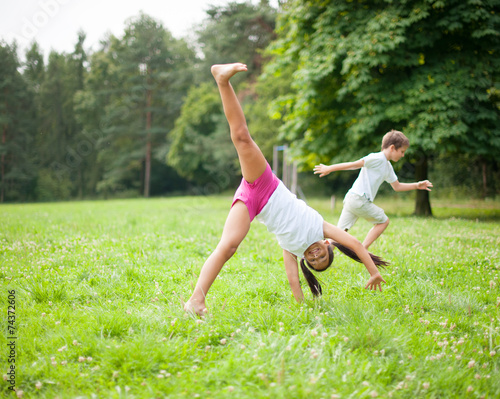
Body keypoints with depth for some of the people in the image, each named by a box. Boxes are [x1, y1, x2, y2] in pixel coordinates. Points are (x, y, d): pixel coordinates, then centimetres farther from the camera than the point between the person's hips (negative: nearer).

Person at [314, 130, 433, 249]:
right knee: (383, 221, 7)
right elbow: (354, 164, -11)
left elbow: (397, 186, 33)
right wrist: (329, 168, -12)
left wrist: (417, 185, 29)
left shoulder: (388, 168, 23)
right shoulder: (377, 158, -8)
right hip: (359, 199, -9)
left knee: (341, 231, 3)